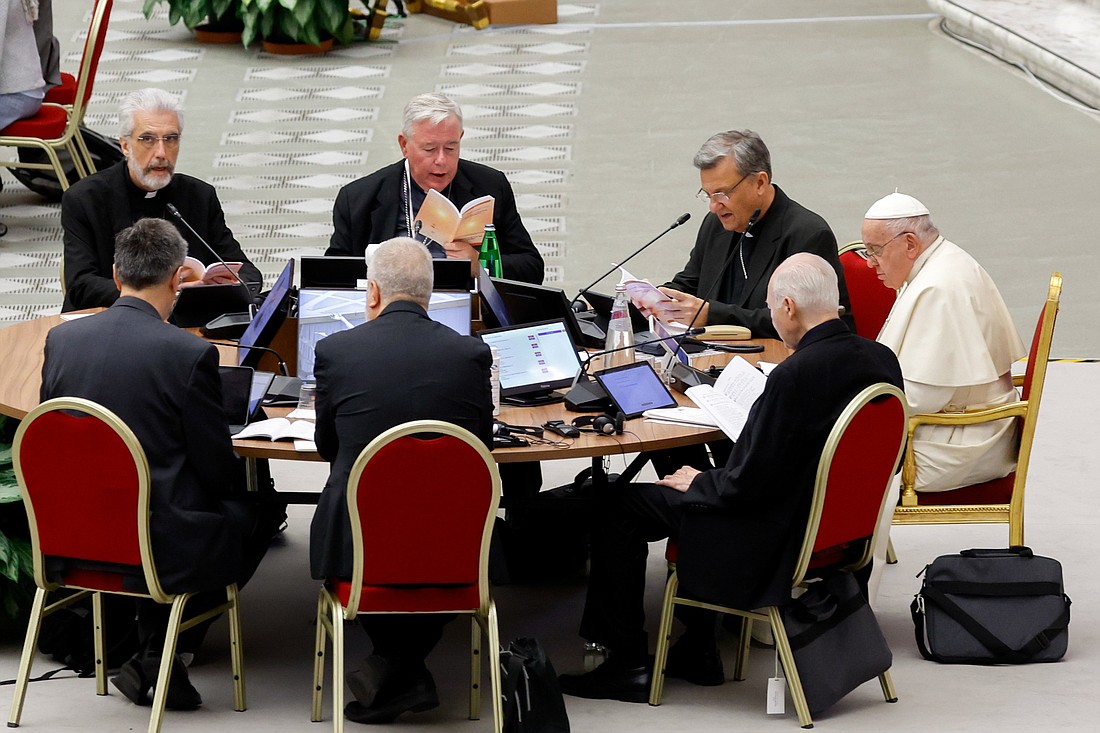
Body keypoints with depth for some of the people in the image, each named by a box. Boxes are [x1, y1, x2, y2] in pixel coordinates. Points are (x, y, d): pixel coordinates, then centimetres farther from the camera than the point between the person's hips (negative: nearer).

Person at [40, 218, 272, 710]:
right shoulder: (190, 354, -17)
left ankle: (153, 655, 23)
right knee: (249, 518, 23)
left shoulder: (61, 339, -3)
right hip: (160, 546, -6)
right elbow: (218, 468, -10)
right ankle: (155, 650, 14)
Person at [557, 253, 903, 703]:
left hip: (781, 533, -9)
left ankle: (627, 664, 15)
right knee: (693, 489, 30)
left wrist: (697, 483, -1)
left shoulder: (795, 375, -28)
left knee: (621, 509, 6)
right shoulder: (882, 360, -4)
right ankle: (698, 650, 33)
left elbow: (749, 483, -23)